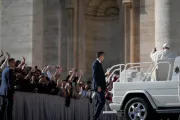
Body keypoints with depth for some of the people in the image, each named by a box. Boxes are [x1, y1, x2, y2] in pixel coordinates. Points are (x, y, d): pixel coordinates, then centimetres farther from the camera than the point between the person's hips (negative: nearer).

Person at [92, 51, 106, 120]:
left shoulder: (98, 63, 18)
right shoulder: (96, 64, -12)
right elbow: (95, 76, -20)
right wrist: (98, 86, -24)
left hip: (99, 86, 11)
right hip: (99, 86, -11)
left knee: (99, 102, 10)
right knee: (102, 101, -14)